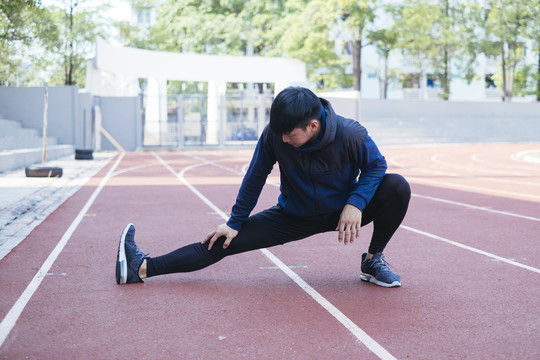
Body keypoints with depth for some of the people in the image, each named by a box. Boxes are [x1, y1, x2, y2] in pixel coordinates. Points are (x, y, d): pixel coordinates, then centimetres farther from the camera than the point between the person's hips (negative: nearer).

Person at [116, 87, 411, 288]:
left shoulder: (351, 135, -27)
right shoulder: (274, 135, -23)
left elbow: (376, 165, -11)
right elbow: (254, 179, -10)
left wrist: (356, 202, -27)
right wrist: (234, 223, -4)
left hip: (341, 212, 0)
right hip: (294, 216, 1)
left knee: (397, 187, -24)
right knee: (226, 241, -12)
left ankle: (373, 260, -4)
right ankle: (142, 267, -11)